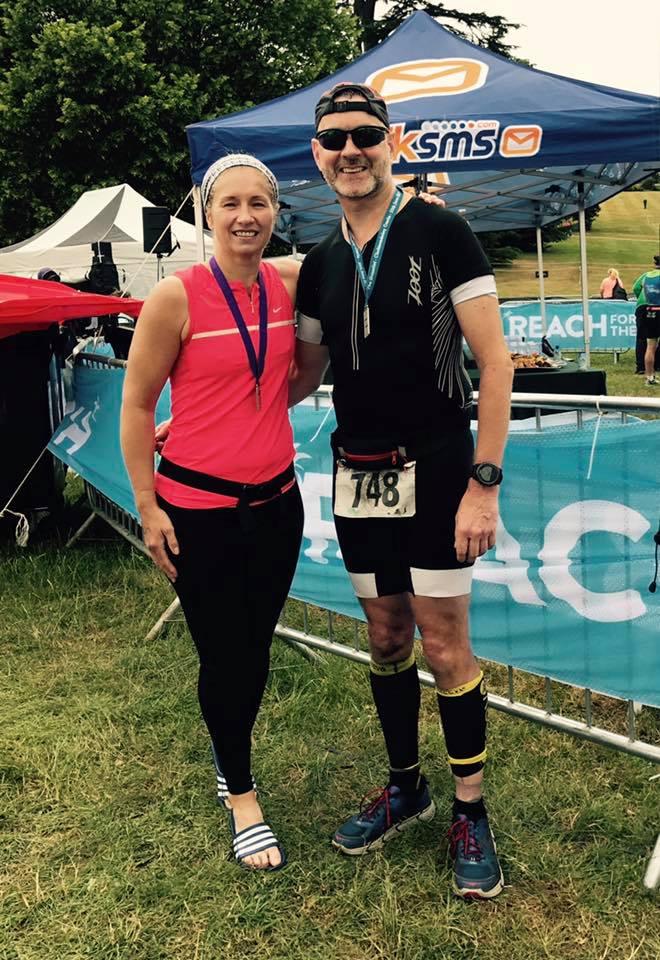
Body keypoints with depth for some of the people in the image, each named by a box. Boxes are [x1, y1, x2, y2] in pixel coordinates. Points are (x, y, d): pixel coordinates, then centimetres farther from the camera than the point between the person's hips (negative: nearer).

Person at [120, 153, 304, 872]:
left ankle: (229, 758, 43)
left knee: (255, 648, 16)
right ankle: (241, 795, 29)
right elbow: (136, 406, -7)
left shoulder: (290, 282, 0)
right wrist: (148, 507, -8)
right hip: (197, 506, -4)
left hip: (275, 499, 5)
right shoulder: (177, 296, -13)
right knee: (225, 657, 6)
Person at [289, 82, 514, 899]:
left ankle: (470, 812, 19)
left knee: (444, 647, 0)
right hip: (358, 478, 5)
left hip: (435, 472, -5)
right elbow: (304, 376, 16)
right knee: (386, 639, 14)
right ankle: (404, 787, 33)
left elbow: (494, 360, -10)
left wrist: (484, 481, -15)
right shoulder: (321, 263, 9)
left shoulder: (438, 232, -7)